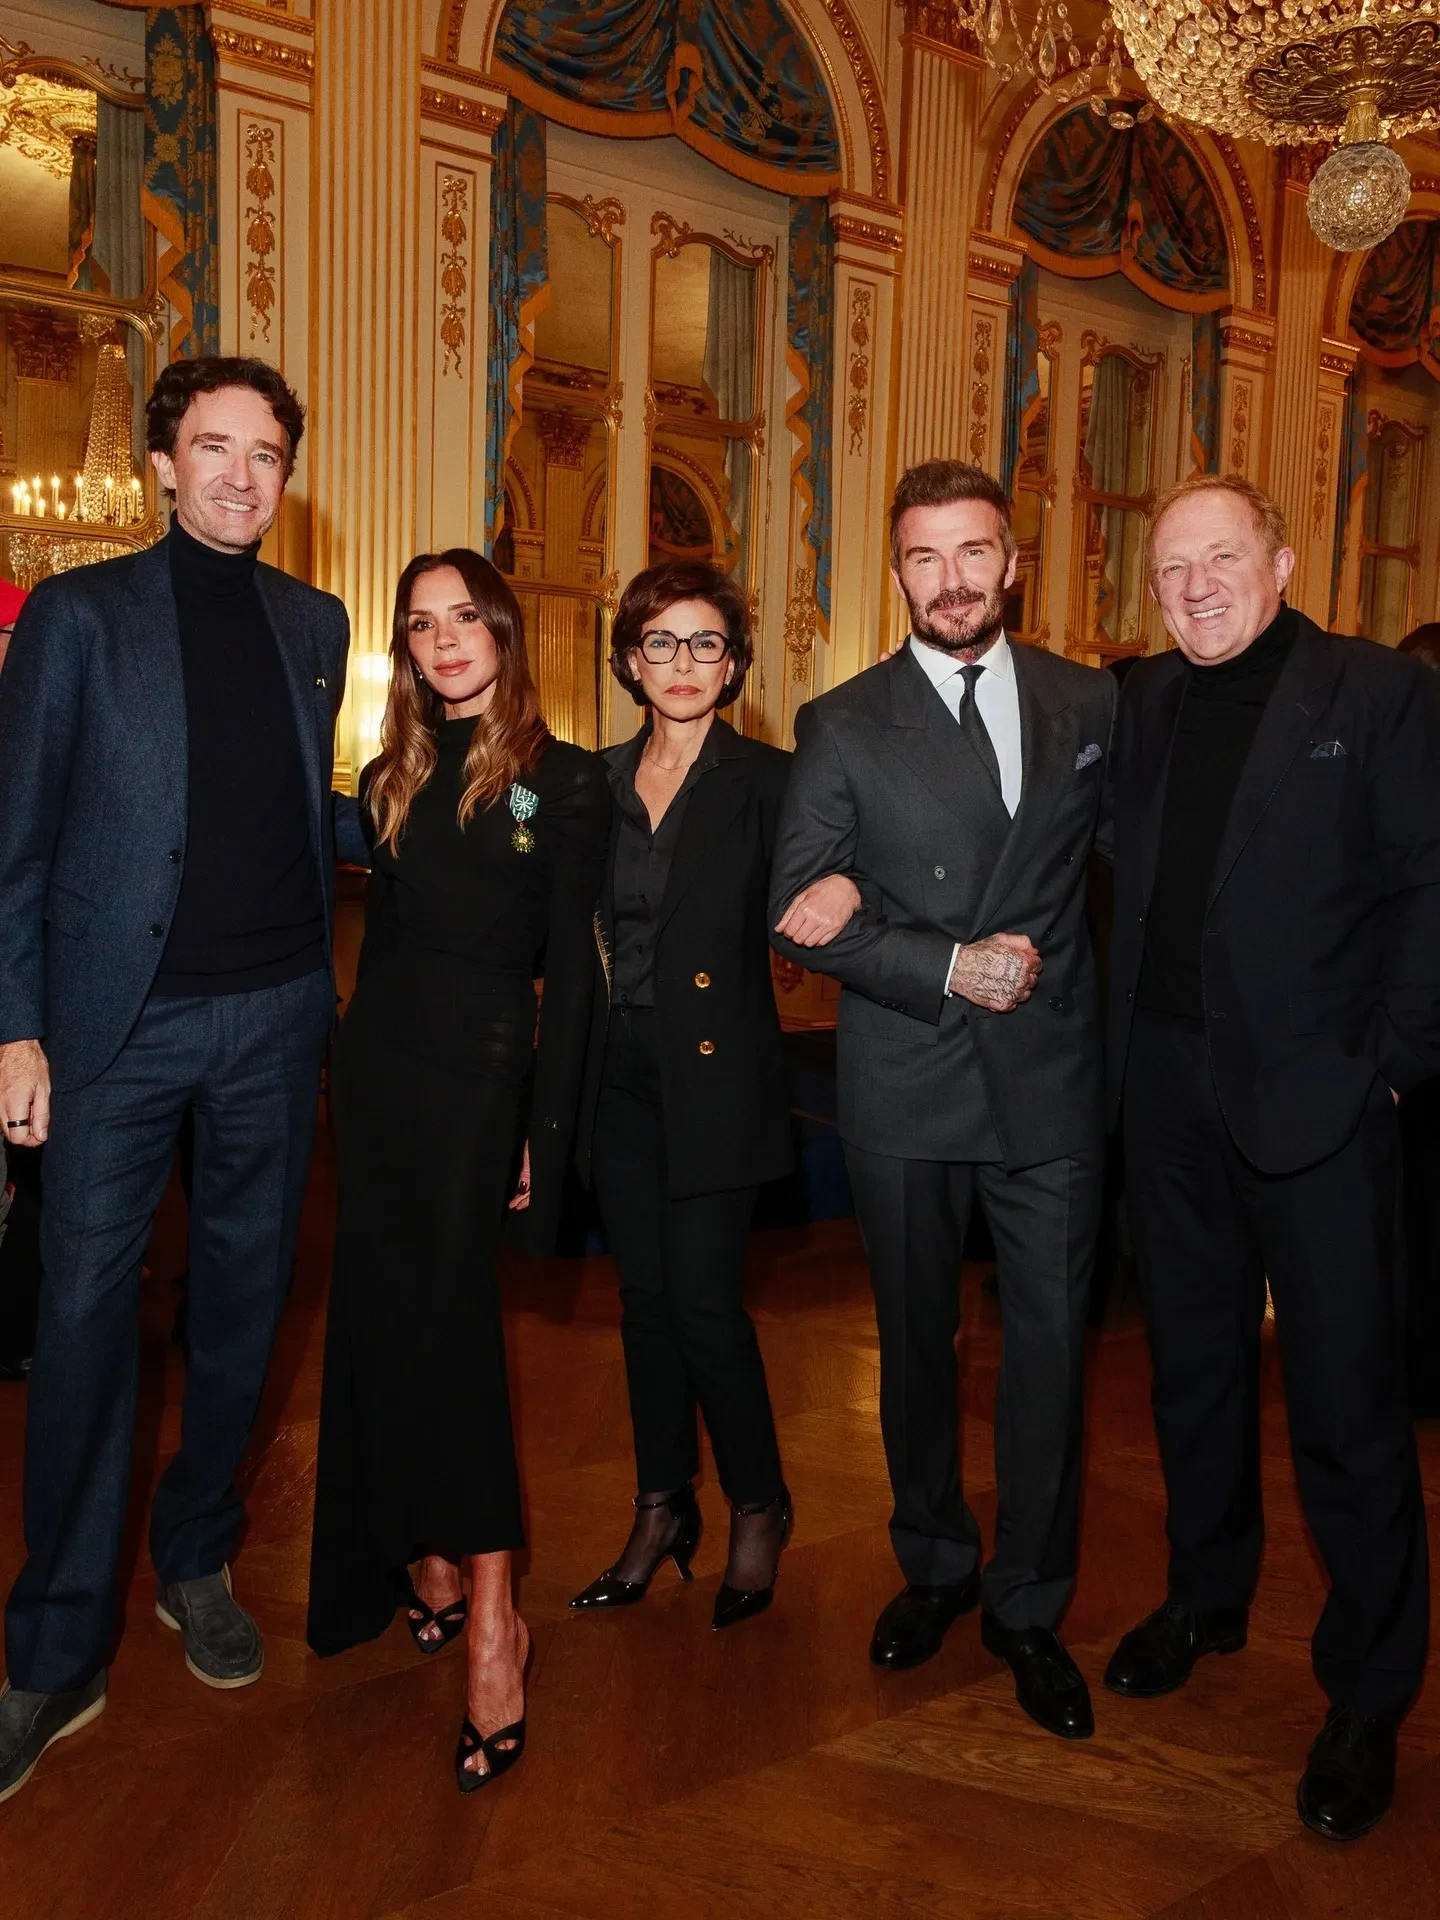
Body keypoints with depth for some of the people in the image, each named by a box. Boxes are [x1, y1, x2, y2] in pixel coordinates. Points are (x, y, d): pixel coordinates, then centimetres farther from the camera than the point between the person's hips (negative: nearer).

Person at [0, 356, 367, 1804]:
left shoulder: (315, 625, 11)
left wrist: (317, 972, 6)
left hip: (274, 1017, 4)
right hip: (122, 1019, -3)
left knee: (243, 1299, 12)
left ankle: (197, 1564, 30)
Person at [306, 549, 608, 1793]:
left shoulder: (565, 784, -3)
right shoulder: (393, 782, 12)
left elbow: (569, 972, -4)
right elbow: (383, 932, 13)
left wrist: (549, 1130, -8)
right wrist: (363, 1068, 7)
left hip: (483, 1072, -5)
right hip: (381, 1064, 5)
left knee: (447, 1316, -10)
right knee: (385, 1317, 7)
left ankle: (488, 1611, -4)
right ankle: (427, 1555, 22)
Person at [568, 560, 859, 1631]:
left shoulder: (766, 780, -4)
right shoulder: (600, 782, 8)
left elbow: (795, 917, -7)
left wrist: (840, 889, -29)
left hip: (715, 1076, -4)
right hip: (621, 1074, 5)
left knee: (704, 1300, -4)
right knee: (645, 1297, 12)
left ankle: (759, 1510, 19)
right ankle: (662, 1511, 27)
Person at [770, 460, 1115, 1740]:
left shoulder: (1090, 702, 5)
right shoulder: (842, 725, -1)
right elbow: (799, 910, -7)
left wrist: (1043, 967, 1)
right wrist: (948, 966, -15)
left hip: (1050, 1080, 1)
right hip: (907, 1090, 0)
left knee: (1050, 1346, 6)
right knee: (917, 1341, 14)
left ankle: (1029, 1606, 25)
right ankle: (935, 1565, 36)